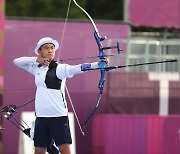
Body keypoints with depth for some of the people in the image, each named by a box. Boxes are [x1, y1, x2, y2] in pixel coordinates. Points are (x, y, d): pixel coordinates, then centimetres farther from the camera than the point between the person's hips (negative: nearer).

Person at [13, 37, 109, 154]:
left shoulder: (60, 68, -6)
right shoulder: (37, 68, 11)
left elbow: (77, 69, -22)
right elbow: (17, 62, 14)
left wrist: (98, 64, -40)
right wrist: (36, 59, -2)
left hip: (58, 116, -5)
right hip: (41, 117, 5)